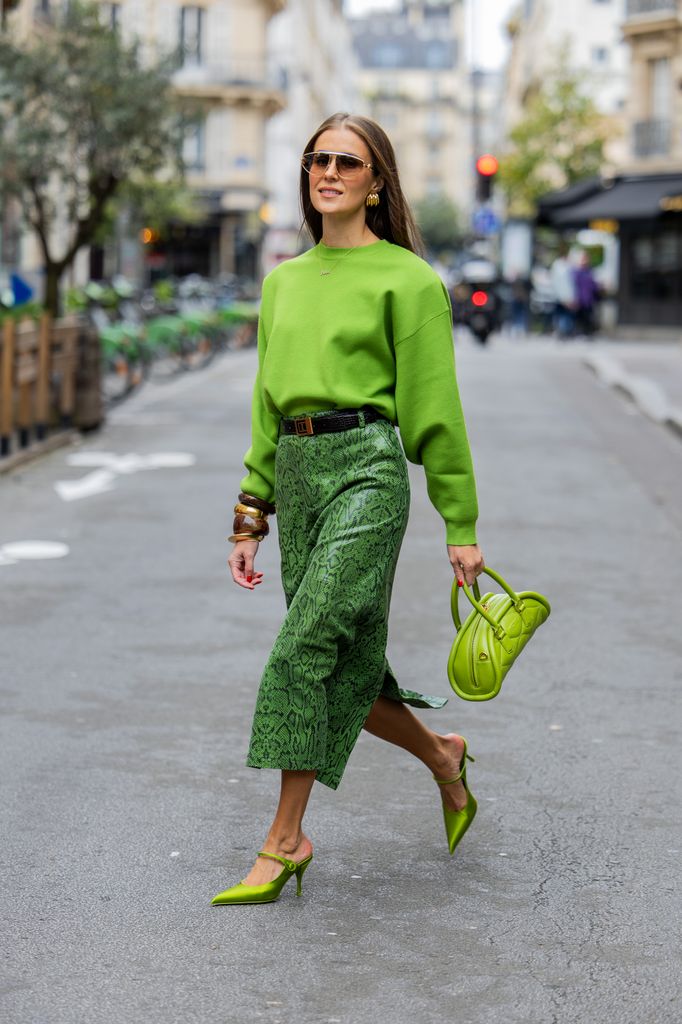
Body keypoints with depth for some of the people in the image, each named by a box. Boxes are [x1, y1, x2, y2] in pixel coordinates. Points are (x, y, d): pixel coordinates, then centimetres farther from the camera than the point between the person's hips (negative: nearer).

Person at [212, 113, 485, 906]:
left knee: (302, 650, -14)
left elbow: (435, 407, -2)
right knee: (346, 674, 8)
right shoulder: (283, 281, 16)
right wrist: (251, 516, 15)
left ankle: (285, 840, -4)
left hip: (367, 469, -6)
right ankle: (443, 757, 34)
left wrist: (461, 526, -2)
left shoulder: (406, 278, -2)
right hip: (296, 473, 7)